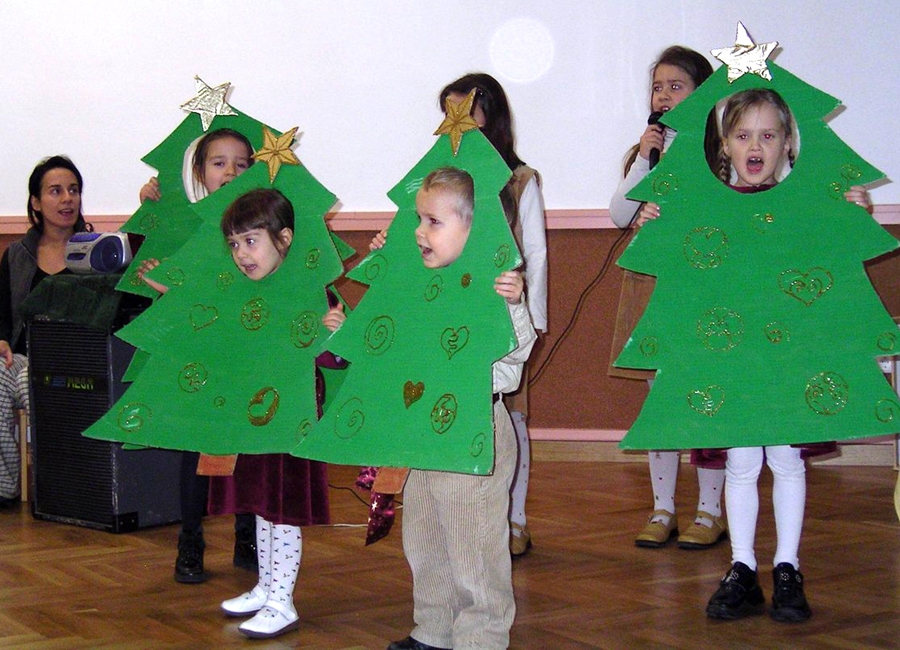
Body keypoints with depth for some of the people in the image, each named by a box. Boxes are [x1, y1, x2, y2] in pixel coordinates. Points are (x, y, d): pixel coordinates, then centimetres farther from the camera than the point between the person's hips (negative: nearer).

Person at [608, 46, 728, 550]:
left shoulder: (717, 154, -2)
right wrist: (645, 160, -5)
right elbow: (620, 215, 3)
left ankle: (710, 511, 9)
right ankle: (663, 509, 17)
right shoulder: (646, 151, 13)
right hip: (649, 285, 5)